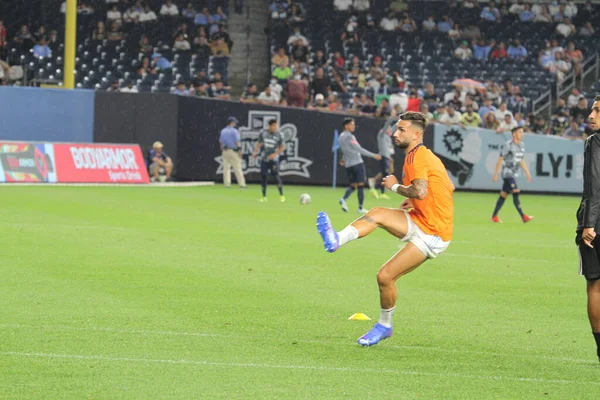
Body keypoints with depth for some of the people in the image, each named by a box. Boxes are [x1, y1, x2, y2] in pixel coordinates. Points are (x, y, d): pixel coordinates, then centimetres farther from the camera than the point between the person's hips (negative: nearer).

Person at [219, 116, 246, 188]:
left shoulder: (223, 131, 9)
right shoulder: (234, 131, -9)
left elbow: (221, 142, 11)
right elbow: (237, 142, -12)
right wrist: (240, 151, -8)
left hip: (225, 151, 5)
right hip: (233, 151, -5)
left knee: (226, 168, 7)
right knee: (237, 168, -4)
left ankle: (227, 184, 3)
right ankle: (242, 184, -5)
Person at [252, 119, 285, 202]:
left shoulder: (279, 135, -5)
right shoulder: (263, 133, 1)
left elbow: (282, 146, -1)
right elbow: (259, 143, 13)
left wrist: (275, 154, -14)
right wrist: (255, 151, -1)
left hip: (274, 159, -3)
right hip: (264, 158, 3)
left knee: (276, 176, -11)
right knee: (263, 177, 3)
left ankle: (281, 196, -2)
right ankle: (264, 197, 14)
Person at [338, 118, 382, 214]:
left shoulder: (341, 136, 11)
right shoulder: (349, 137, -14)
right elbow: (359, 149, -17)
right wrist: (373, 155, -15)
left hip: (348, 165, 8)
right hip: (357, 163, -8)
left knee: (352, 185, 12)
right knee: (361, 185, 0)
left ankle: (344, 199, -14)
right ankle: (360, 208, 1)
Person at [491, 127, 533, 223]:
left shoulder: (521, 145, 11)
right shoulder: (508, 145, -12)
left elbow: (522, 161, 21)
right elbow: (500, 159, -10)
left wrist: (527, 173, 17)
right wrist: (496, 174, -12)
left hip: (514, 174, 8)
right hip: (507, 172, -8)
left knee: (503, 195, 10)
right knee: (515, 193, -16)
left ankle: (494, 217, 15)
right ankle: (523, 216, -21)